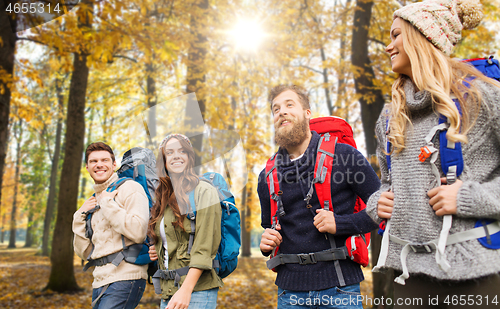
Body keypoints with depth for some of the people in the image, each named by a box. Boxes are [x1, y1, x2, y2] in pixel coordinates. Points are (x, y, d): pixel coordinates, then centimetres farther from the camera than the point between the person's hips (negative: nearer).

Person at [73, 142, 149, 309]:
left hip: (125, 278, -7)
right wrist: (80, 216, 6)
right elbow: (85, 253, 16)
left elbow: (138, 232, -20)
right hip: (100, 282, 8)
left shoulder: (129, 188, -4)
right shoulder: (94, 201, 18)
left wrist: (107, 203, -12)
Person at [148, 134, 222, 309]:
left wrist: (186, 289, -20)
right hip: (168, 289, 6)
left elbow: (204, 247, -13)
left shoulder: (204, 191, -6)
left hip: (197, 288, -6)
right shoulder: (164, 198, 14)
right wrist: (156, 251, 6)